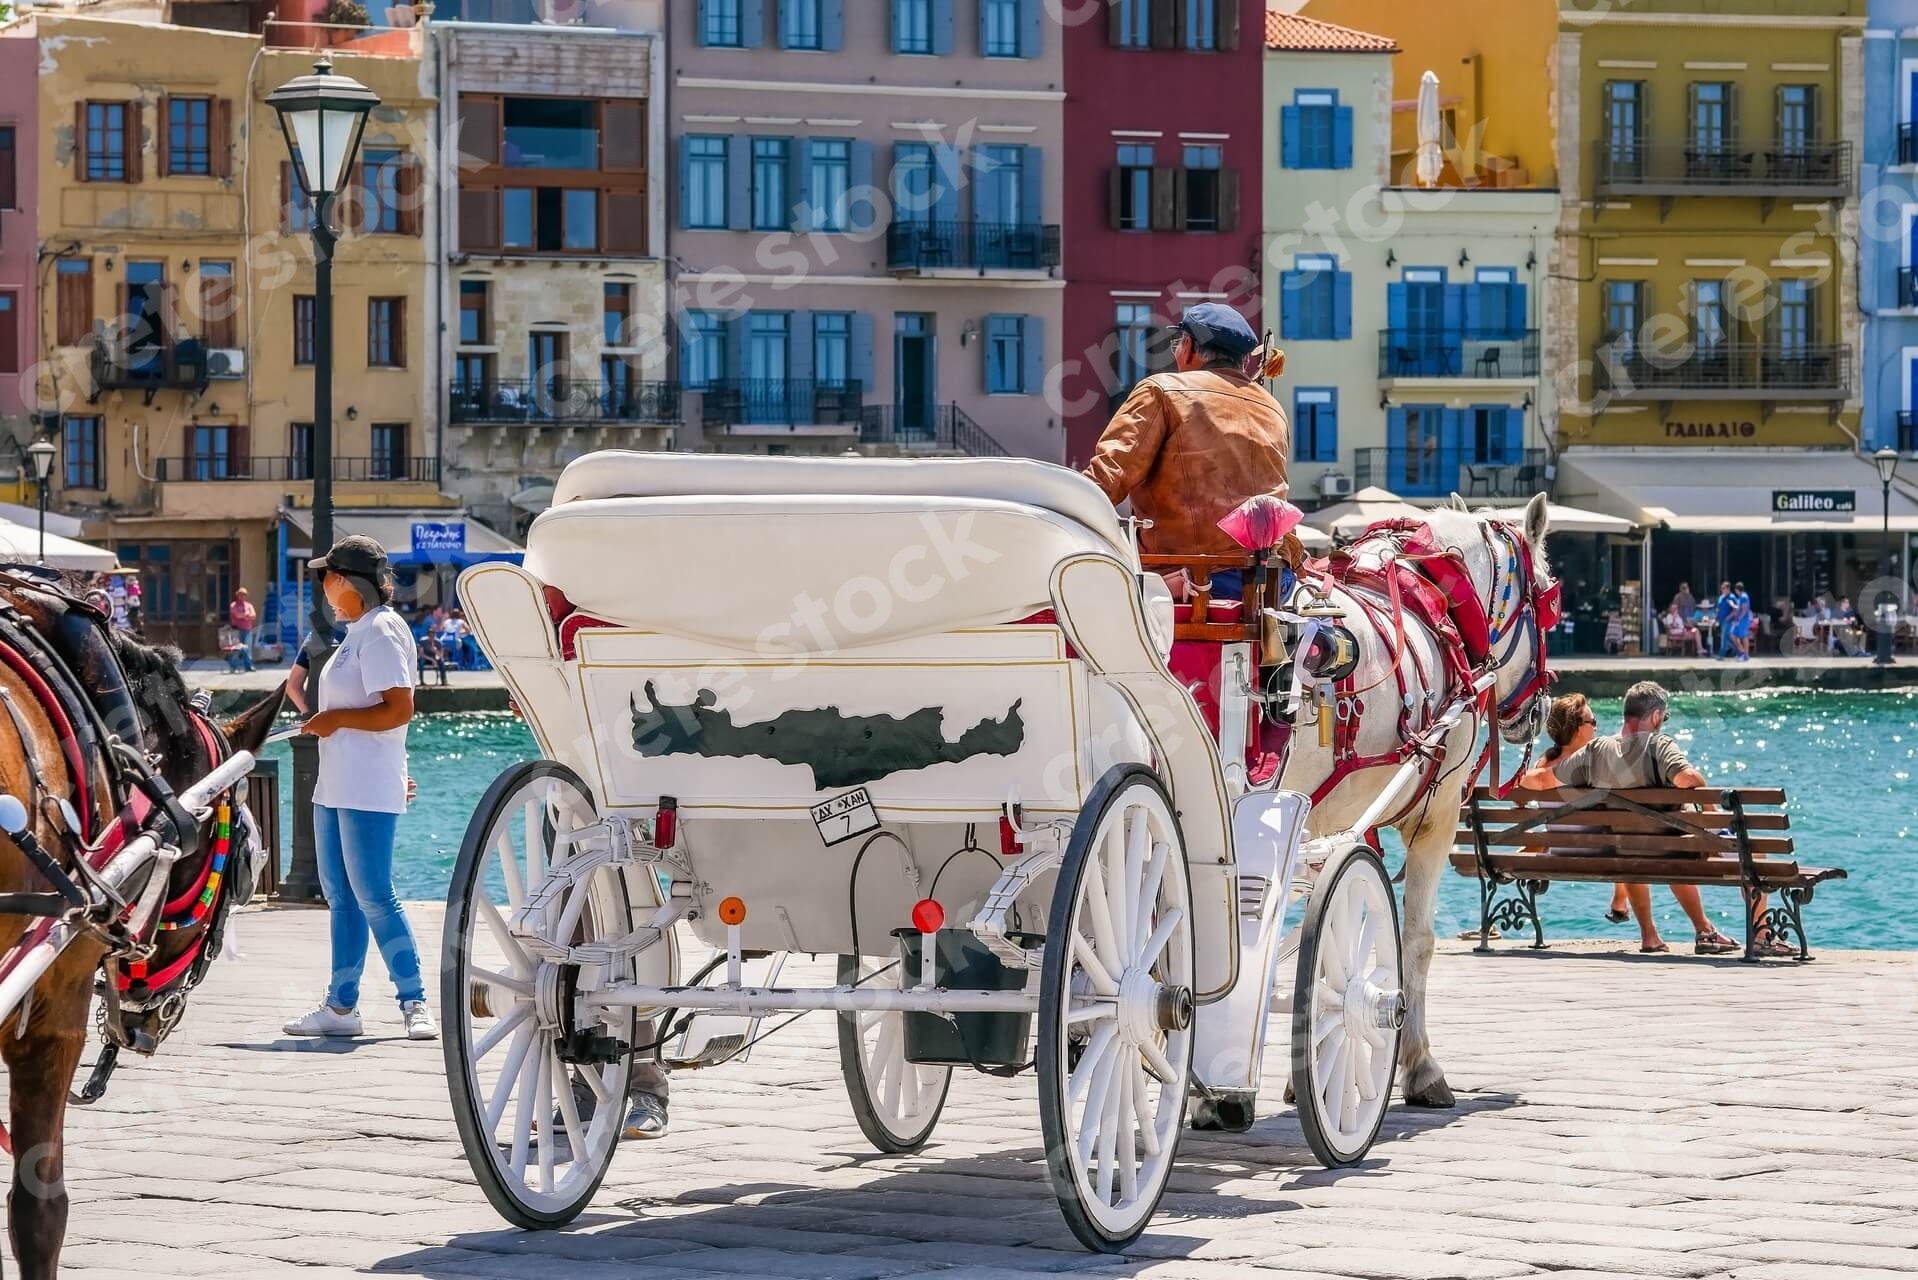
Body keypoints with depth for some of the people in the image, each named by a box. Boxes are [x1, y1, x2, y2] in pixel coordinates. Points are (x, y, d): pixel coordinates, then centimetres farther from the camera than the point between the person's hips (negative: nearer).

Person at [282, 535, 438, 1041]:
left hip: (367, 790, -10)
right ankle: (340, 1006, 15)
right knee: (340, 896, 11)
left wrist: (336, 719, -16)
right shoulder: (358, 632, 17)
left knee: (373, 897, -11)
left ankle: (415, 1004, -8)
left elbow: (400, 709, -21)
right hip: (336, 786, 10)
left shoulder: (381, 632, -14)